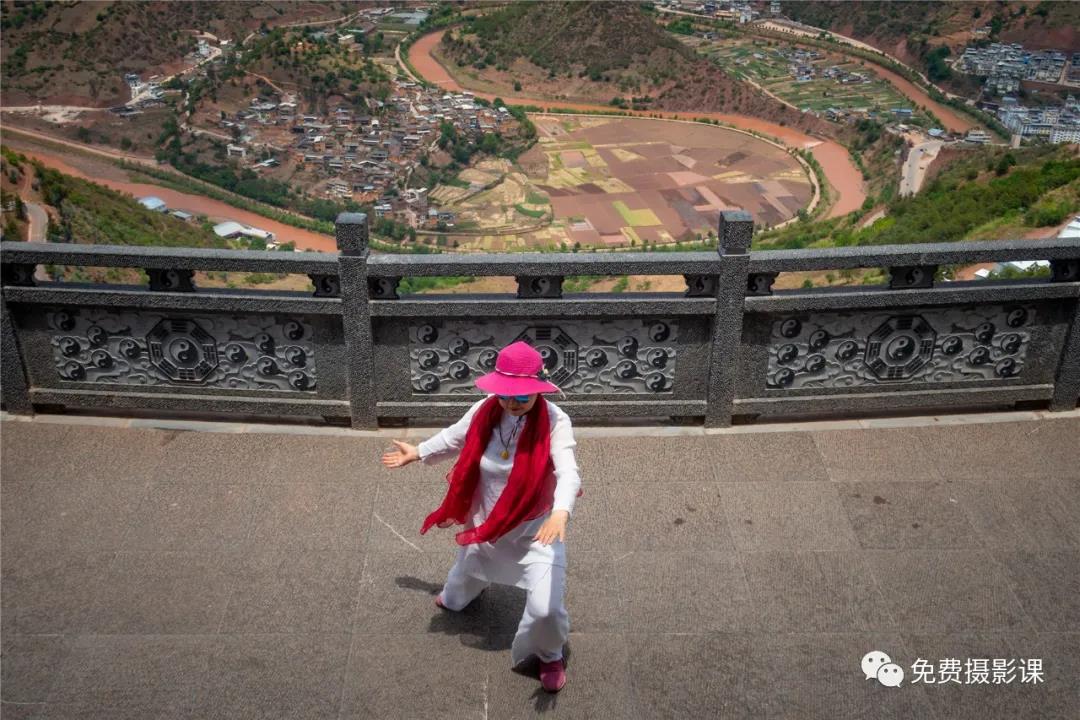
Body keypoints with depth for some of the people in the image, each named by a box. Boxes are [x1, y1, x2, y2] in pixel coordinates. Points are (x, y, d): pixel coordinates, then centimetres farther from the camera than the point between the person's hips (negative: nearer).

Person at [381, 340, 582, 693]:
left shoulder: (555, 421, -28)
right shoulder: (484, 412, -16)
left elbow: (568, 472, -40)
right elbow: (454, 438, 5)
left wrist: (560, 513, -58)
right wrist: (417, 453, 20)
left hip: (536, 527, -4)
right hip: (485, 521, 5)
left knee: (545, 606, -13)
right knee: (468, 566, 33)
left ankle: (550, 656, 24)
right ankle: (457, 595, 74)